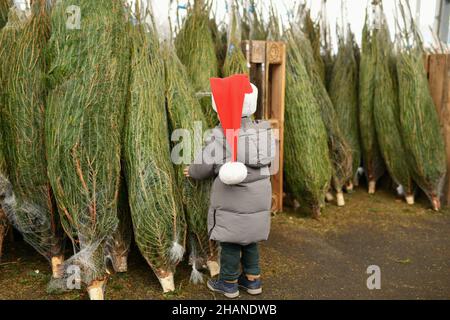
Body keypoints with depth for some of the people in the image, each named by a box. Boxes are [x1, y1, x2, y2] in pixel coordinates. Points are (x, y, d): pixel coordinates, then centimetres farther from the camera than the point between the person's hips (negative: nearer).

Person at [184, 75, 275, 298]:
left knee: (230, 240, 8)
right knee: (249, 238, 19)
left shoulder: (221, 135, -16)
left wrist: (192, 172, 14)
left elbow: (205, 165, -9)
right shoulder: (261, 130, 3)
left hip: (232, 198, -6)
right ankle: (252, 280, 28)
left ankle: (228, 283, 21)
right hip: (259, 196, 6)